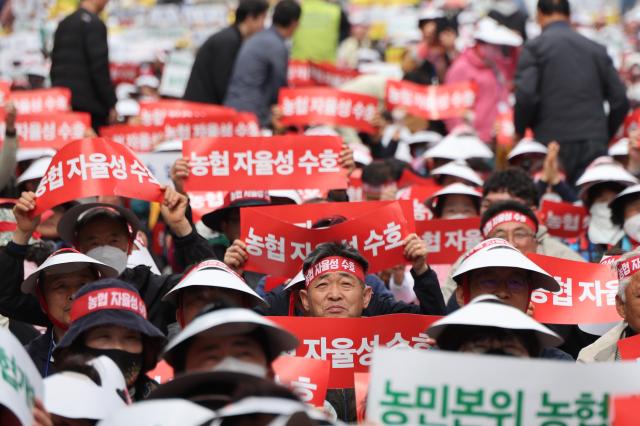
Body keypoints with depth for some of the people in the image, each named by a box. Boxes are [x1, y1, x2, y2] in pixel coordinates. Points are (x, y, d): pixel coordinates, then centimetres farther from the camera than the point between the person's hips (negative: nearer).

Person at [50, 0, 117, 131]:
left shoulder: (63, 24, 16)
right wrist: (111, 104, -11)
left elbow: (55, 64, 18)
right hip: (88, 102, -8)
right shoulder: (94, 24, -10)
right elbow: (100, 68, -15)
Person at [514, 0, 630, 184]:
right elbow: (620, 100, 8)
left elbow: (525, 96, -12)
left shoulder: (534, 47, -1)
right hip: (594, 146, 3)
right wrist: (604, 136, 19)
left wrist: (519, 132, 4)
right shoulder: (596, 49, 10)